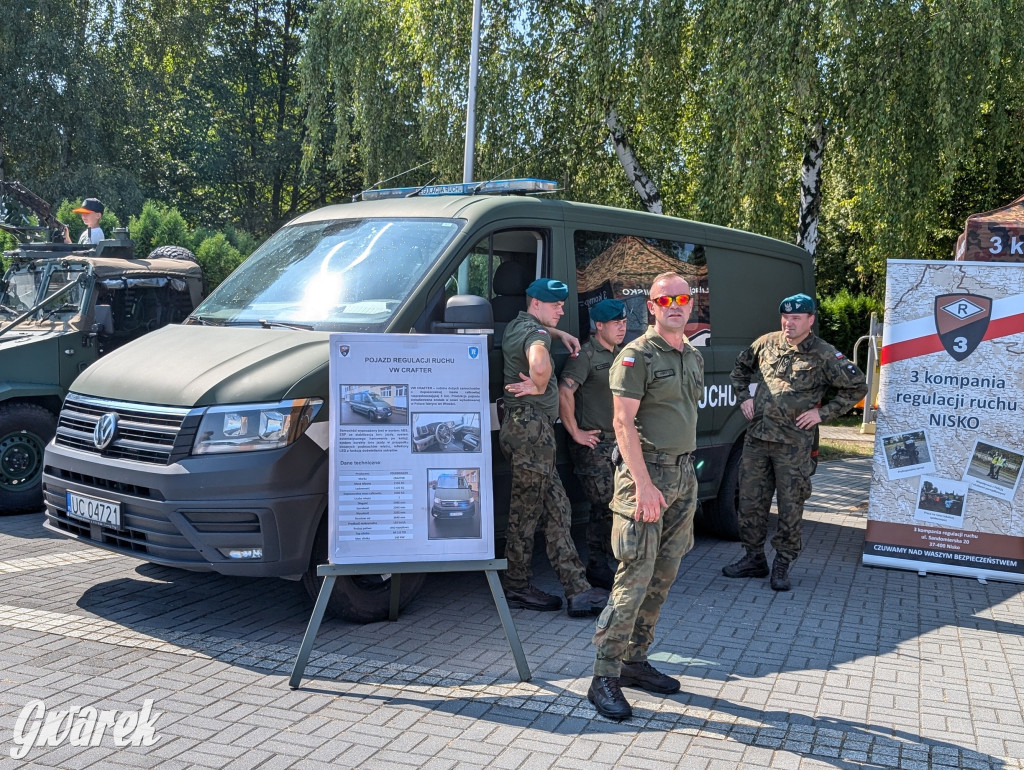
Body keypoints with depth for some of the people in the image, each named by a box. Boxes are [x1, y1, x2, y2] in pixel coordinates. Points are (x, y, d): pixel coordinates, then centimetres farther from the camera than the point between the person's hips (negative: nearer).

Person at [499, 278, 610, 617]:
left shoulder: (516, 326, 18)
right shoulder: (535, 332, -13)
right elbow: (540, 364, -37)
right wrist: (539, 387, -18)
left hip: (520, 423, 10)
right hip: (532, 426, -10)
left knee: (556, 510, 8)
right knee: (526, 512, 0)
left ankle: (577, 589, 8)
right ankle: (516, 586, 11)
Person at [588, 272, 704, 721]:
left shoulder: (694, 357, 15)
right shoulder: (637, 355, -9)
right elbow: (623, 423, -15)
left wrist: (686, 472, 17)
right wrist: (643, 484, -21)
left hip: (683, 474, 8)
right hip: (646, 472, -8)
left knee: (664, 576, 10)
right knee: (635, 577, -10)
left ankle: (635, 661, 22)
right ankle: (604, 677, -3)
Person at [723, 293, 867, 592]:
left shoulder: (823, 355, -5)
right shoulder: (767, 343, 7)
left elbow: (857, 387, -2)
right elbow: (741, 367, 24)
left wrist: (822, 413, -7)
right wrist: (744, 397, 11)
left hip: (793, 443, -4)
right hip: (756, 437, 4)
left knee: (790, 505, 2)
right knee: (750, 499, 8)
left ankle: (782, 564, 14)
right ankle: (754, 558, 21)